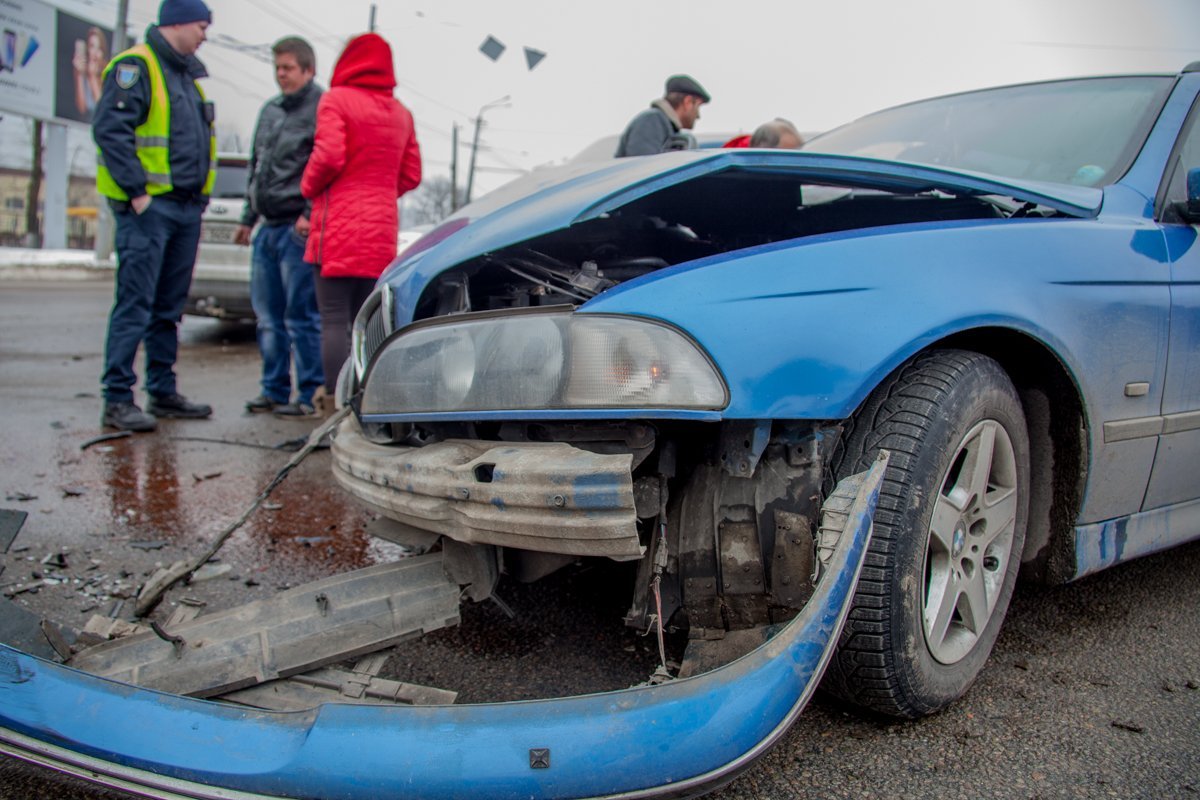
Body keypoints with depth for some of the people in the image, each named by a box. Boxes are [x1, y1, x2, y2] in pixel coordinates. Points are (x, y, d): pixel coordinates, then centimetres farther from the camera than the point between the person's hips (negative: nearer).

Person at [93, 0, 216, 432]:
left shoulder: (186, 73, 20)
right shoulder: (134, 66, -7)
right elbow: (110, 130, -16)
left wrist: (200, 195, 15)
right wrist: (136, 192, -20)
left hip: (186, 209, 8)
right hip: (148, 208, -8)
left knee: (169, 308, 12)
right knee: (135, 306, -8)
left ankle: (163, 392, 20)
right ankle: (117, 400, -4)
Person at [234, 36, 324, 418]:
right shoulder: (269, 110, 20)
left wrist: (310, 214, -20)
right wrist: (248, 218, 24)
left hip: (299, 228, -8)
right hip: (268, 227, 8)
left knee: (301, 315, -6)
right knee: (268, 315, 9)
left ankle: (309, 394, 1)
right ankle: (274, 389, 17)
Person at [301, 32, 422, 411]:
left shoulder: (336, 100, -3)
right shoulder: (400, 113, 16)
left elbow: (329, 157, -15)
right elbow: (411, 175, 14)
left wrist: (309, 186, 2)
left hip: (340, 227, -6)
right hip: (382, 229, 6)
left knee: (333, 319, -5)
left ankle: (335, 404, -8)